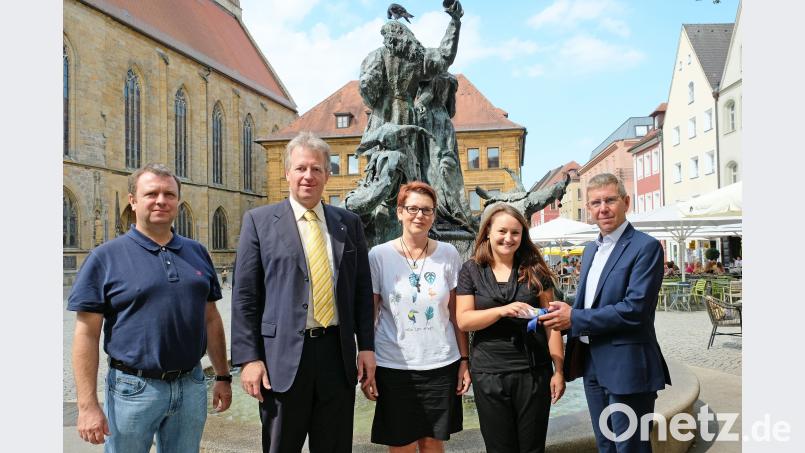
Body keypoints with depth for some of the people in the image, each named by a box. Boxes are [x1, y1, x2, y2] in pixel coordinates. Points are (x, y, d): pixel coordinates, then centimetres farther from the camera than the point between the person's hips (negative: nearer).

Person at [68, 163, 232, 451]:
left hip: (191, 385, 4)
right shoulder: (106, 257, -5)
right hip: (134, 389, -3)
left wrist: (223, 376, 10)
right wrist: (87, 405, -11)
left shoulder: (197, 252, 6)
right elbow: (86, 334, -7)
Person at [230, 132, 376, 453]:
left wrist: (366, 346, 4)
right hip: (283, 356, -2)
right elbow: (244, 296, -2)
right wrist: (248, 358, -7)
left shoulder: (349, 223, 8)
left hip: (338, 354, 3)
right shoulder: (259, 221, 0)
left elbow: (362, 290, 10)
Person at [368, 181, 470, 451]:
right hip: (393, 367, -1)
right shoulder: (379, 255, -3)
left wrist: (464, 360, 3)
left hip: (441, 365, 2)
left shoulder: (448, 254, 1)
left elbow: (456, 314, 6)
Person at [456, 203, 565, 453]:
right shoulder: (471, 270, 0)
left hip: (534, 372, 1)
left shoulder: (535, 269, 2)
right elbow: (463, 320, -7)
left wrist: (558, 369, -1)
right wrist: (502, 311, -21)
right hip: (489, 374, 0)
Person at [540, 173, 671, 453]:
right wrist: (562, 317, 0)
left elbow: (635, 309, -22)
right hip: (592, 364, 8)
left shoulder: (646, 247, -13)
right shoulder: (591, 249, 12)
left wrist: (574, 318, -18)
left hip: (626, 366, -7)